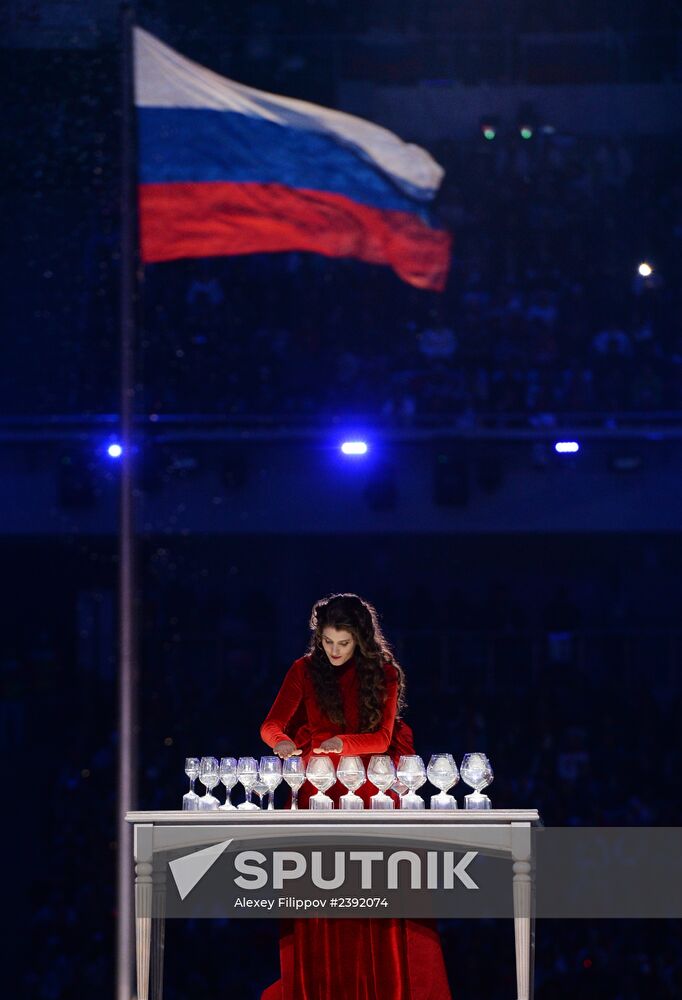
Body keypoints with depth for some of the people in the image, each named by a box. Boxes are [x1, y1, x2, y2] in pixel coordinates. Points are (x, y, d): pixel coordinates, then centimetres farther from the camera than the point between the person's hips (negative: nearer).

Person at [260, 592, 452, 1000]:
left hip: (370, 793, -1)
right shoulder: (305, 670, 1)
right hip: (318, 794, 1)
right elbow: (272, 725, -8)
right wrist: (281, 741, -32)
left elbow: (382, 737, -8)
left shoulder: (384, 672, 0)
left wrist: (343, 743, -27)